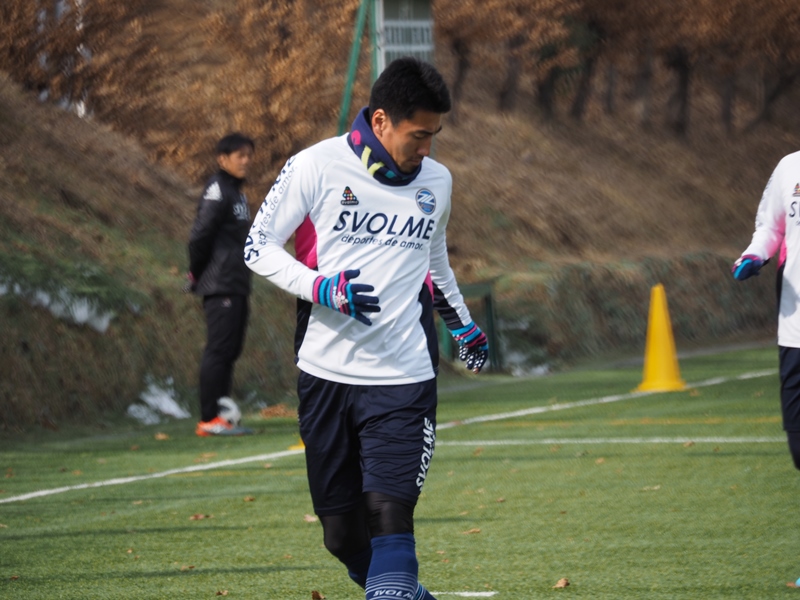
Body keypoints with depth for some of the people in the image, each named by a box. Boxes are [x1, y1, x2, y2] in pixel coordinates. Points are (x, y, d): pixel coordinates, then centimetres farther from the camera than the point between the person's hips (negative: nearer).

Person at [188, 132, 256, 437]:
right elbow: (200, 235, -17)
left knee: (230, 351, 10)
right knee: (219, 350, -10)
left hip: (237, 284, 9)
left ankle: (221, 417, 13)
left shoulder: (237, 192, 18)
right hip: (221, 286, -9)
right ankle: (209, 419, -10)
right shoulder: (217, 191, -12)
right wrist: (197, 274, -7)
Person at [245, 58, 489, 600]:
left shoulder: (436, 182, 9)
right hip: (326, 374, -1)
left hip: (402, 378, 1)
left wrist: (464, 324, 39)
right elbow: (259, 248, 0)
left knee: (390, 512, -15)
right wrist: (322, 288, -15)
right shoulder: (318, 166, -5)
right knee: (341, 531, 3)